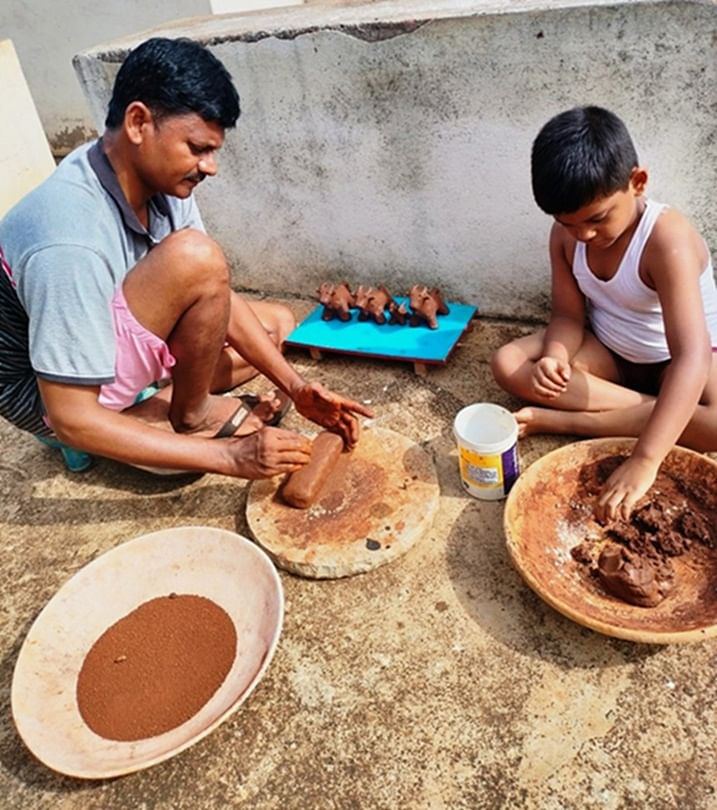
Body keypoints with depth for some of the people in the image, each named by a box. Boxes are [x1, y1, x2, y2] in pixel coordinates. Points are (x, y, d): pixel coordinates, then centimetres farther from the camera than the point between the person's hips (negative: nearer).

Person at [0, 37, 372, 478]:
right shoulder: (72, 240, -35)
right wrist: (229, 457, -32)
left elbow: (214, 293, -5)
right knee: (194, 257, -31)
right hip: (45, 393, -8)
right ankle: (193, 415, -7)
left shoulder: (157, 176, -12)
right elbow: (71, 418, -32)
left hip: (114, 344, 8)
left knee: (279, 324, 8)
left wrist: (296, 387, -13)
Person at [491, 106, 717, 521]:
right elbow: (569, 316, -8)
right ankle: (648, 409, -22)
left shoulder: (667, 239, -32)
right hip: (607, 352, 4)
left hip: (674, 361, -3)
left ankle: (563, 420, -29)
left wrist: (644, 460, -50)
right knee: (509, 363, -20)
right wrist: (556, 356, -35)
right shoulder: (566, 234, -14)